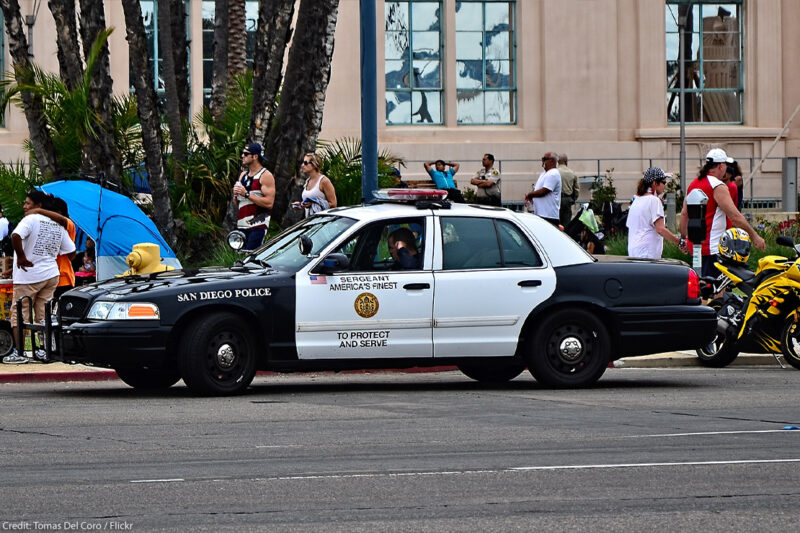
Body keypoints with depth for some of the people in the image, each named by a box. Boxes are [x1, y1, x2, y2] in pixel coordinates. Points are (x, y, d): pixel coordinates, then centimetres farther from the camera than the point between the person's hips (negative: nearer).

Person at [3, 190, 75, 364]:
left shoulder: (31, 220, -10)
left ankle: (18, 352, -4)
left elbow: (16, 236, -29)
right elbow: (70, 250, 14)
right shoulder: (57, 225, 11)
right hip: (51, 275, 6)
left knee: (18, 314, 0)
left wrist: (20, 256, -18)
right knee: (44, 315, 12)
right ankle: (44, 350, 10)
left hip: (28, 276, -6)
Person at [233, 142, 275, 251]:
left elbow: (269, 203, -17)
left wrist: (246, 194, -16)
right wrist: (236, 195, 1)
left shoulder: (266, 176, -5)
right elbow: (236, 203, 25)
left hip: (258, 225, -8)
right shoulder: (243, 175, 18)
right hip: (242, 225, 8)